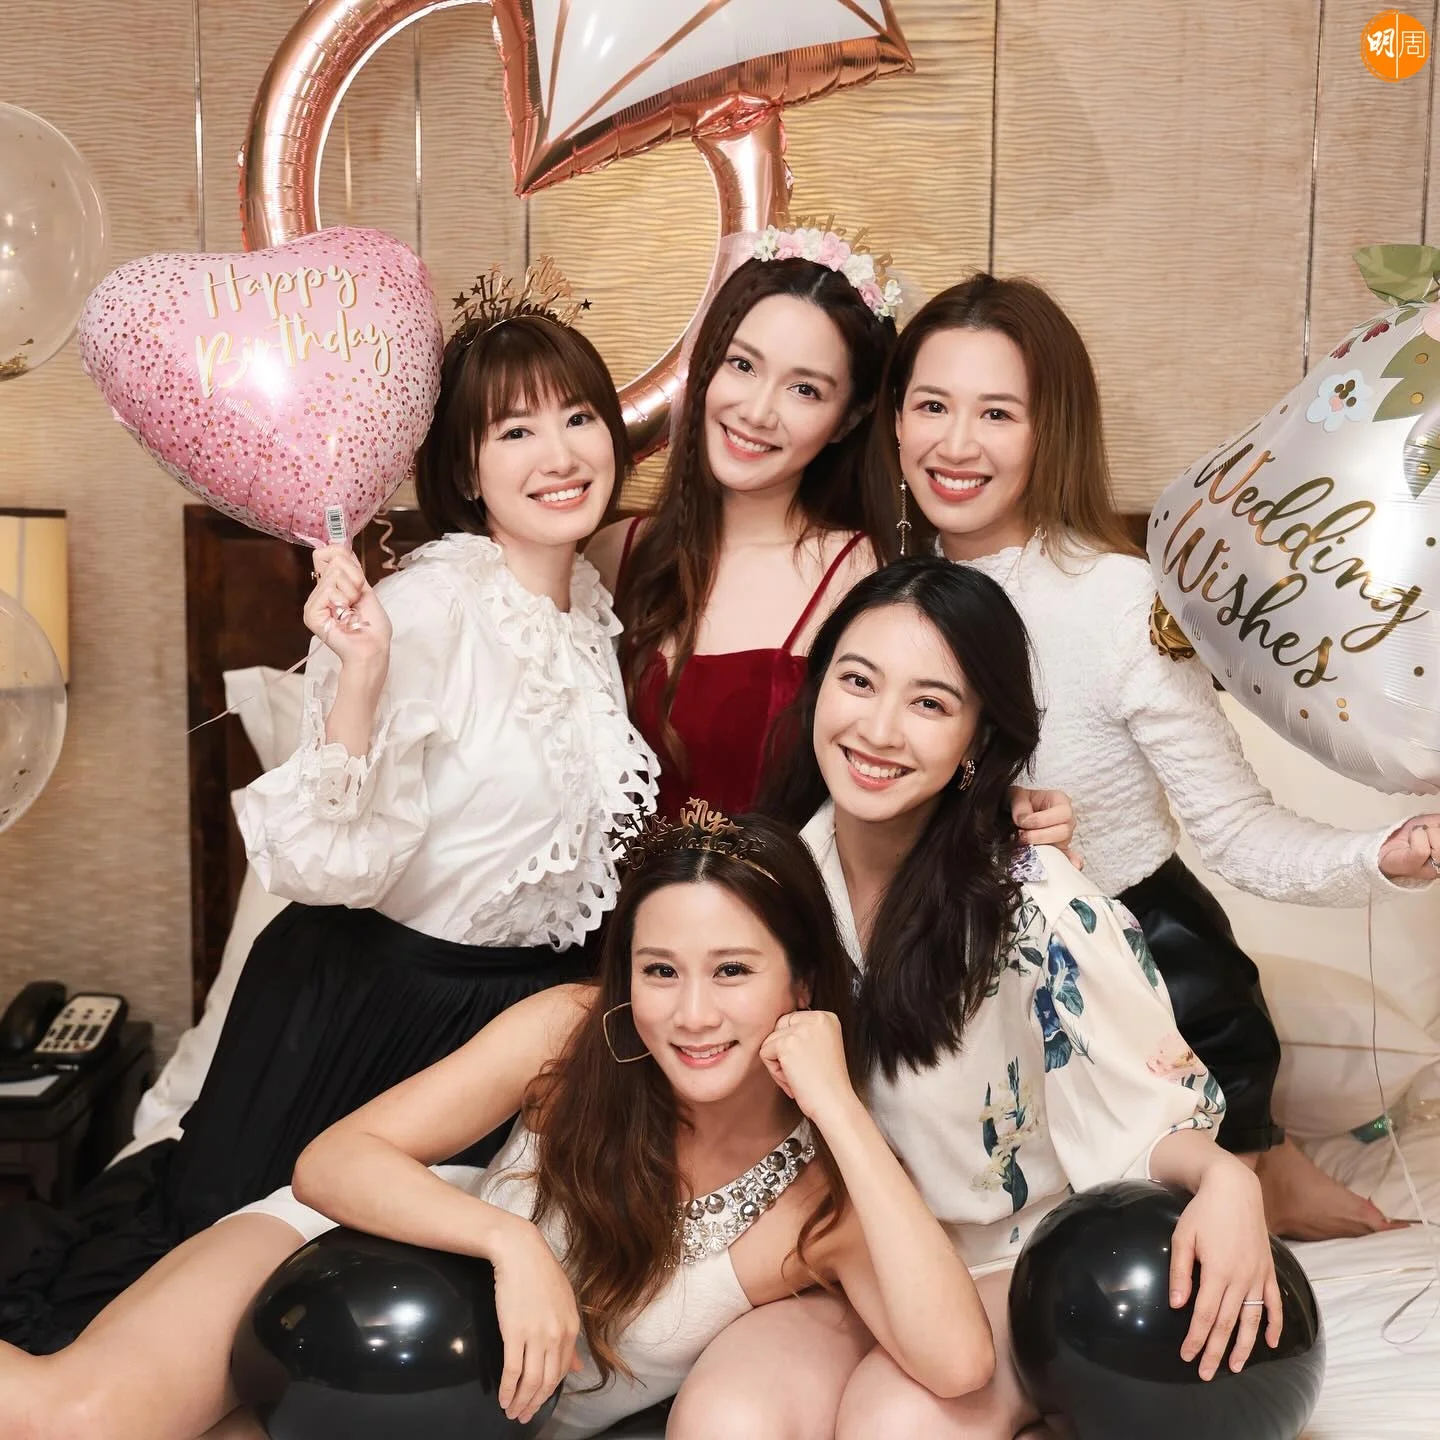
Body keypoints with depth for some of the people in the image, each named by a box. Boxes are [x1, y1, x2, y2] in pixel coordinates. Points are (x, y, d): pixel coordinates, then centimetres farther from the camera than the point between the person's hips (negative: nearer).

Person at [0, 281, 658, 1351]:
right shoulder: (424, 608, -22)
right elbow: (330, 862, -28)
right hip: (365, 990, -6)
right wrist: (359, 675, -38)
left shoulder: (595, 607, 1)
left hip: (523, 997, 7)